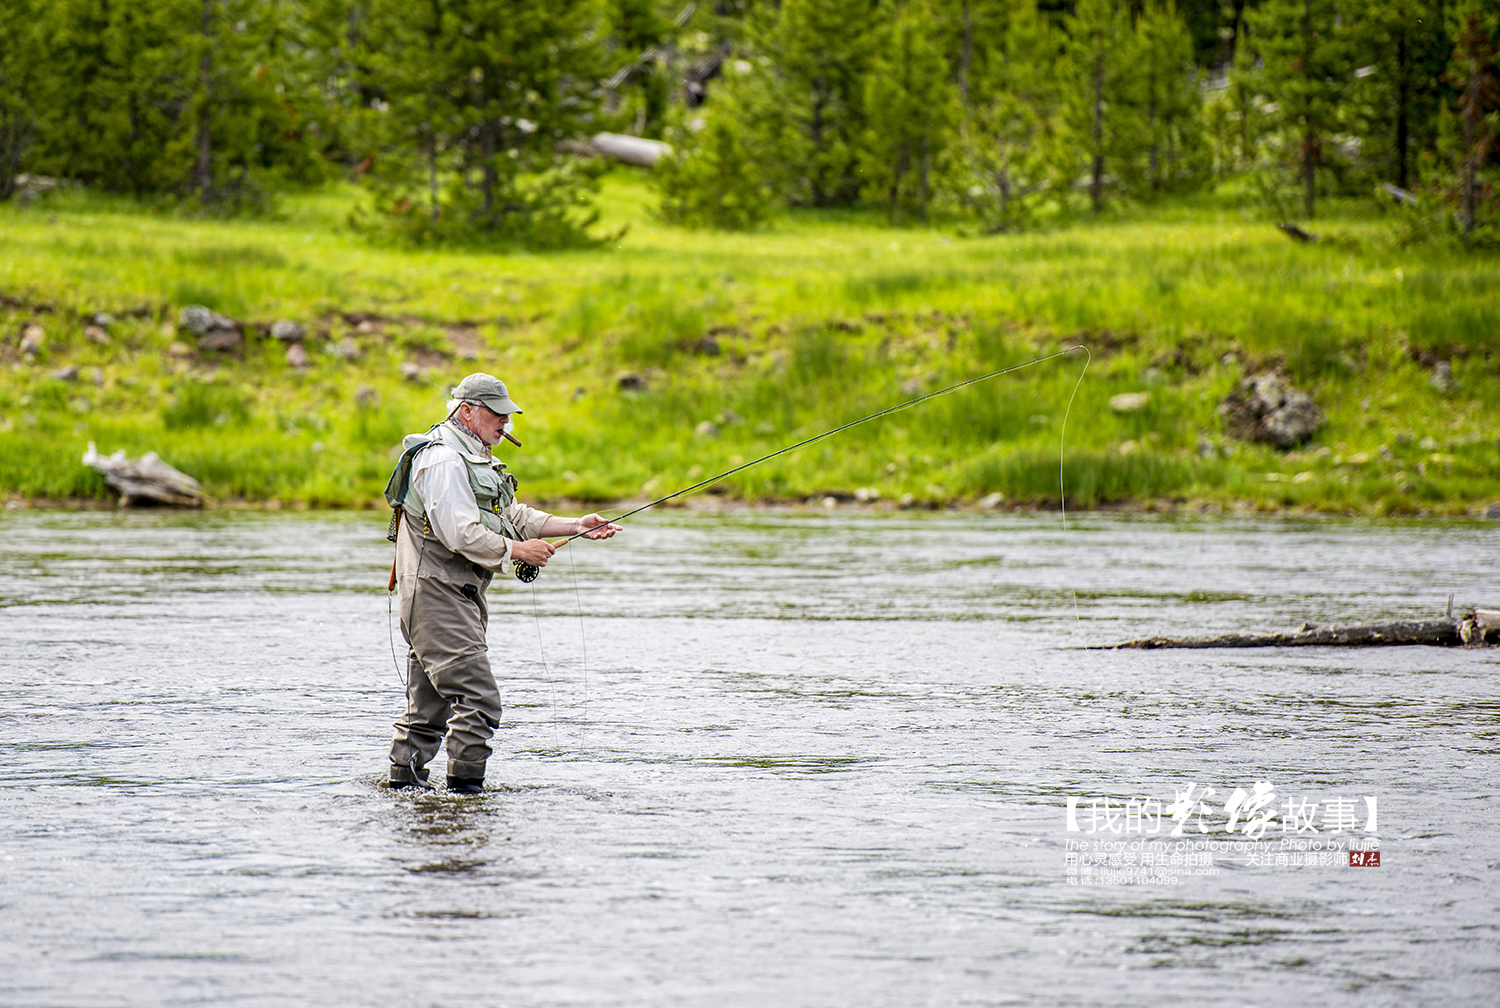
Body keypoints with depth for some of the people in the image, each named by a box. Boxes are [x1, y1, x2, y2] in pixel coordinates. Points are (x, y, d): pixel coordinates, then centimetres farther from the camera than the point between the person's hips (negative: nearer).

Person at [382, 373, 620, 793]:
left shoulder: (473, 459, 21)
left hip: (459, 596, 11)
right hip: (436, 594, -11)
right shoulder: (443, 459, -15)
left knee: (430, 703, 12)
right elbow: (460, 534, -23)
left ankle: (404, 781, 16)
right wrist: (518, 550, -13)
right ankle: (465, 788, -14)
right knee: (478, 699, -15)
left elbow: (512, 516, 21)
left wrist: (576, 526, 11)